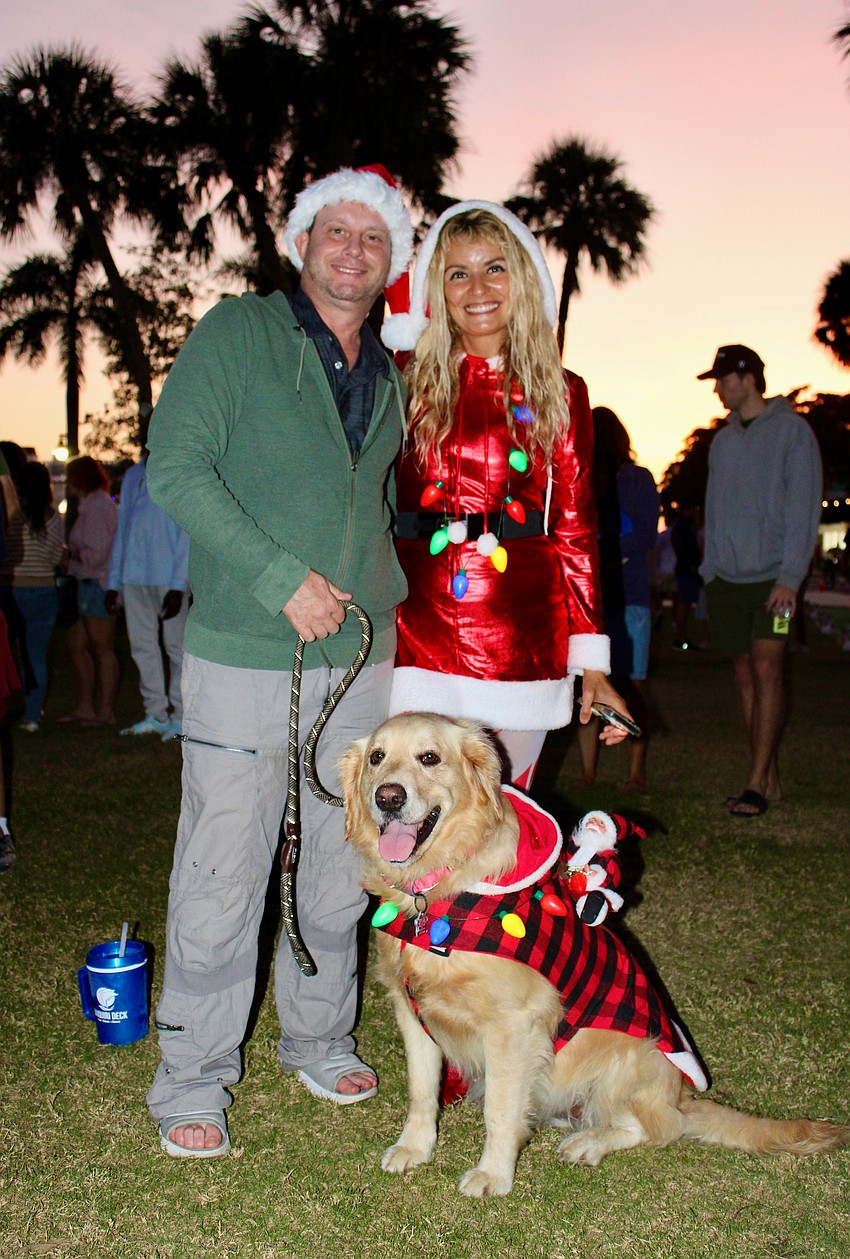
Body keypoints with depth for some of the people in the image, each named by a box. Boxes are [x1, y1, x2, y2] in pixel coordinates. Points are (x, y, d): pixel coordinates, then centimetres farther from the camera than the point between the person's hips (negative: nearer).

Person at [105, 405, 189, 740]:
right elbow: (121, 531, 19)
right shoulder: (132, 476, 18)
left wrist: (178, 585, -14)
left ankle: (182, 716, 4)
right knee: (142, 646, 6)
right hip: (133, 577, 6)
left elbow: (187, 533, -6)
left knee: (176, 645, -1)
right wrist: (113, 583, 13)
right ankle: (156, 714, 13)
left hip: (168, 578, -6)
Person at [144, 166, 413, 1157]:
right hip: (243, 655, -5)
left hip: (359, 658, 6)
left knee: (342, 863, 13)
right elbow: (175, 468, -10)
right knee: (223, 870, -1)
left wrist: (390, 602, 13)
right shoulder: (237, 332, -1)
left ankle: (318, 1036, 32)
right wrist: (282, 578, -16)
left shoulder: (386, 379, 16)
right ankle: (193, 1077, 17)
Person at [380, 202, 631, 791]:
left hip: (522, 648, 0)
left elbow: (576, 529, 7)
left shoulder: (560, 392, 8)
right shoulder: (409, 383, 8)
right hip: (418, 642, 0)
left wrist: (592, 662, 4)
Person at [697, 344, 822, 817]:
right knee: (745, 674, 5)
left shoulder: (791, 430, -4)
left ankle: (758, 781, -8)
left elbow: (803, 509, -9)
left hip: (773, 577, -6)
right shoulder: (723, 441, 14)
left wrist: (789, 577, -16)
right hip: (728, 578, 6)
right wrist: (710, 569, 9)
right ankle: (769, 779, 12)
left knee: (767, 669, -11)